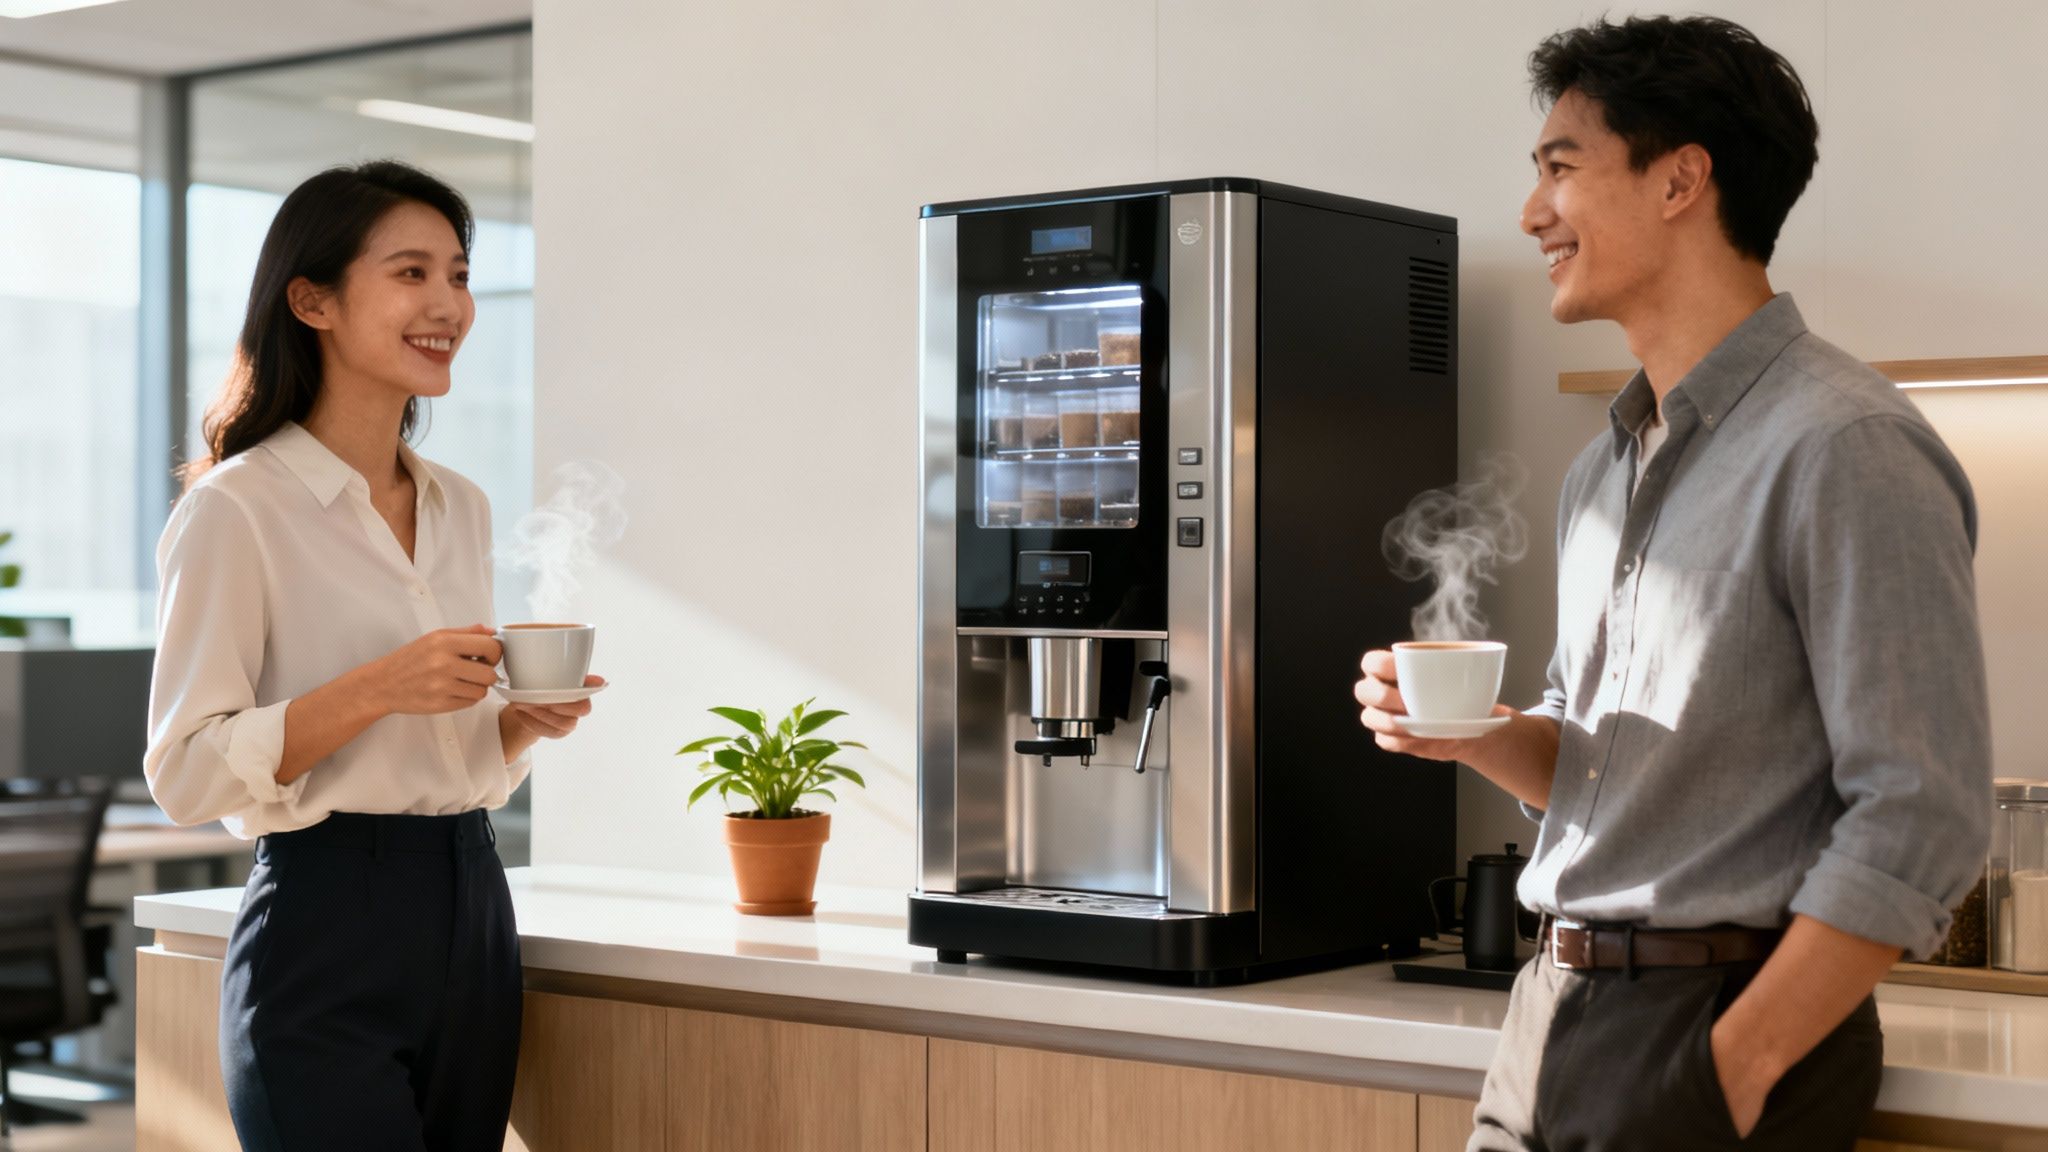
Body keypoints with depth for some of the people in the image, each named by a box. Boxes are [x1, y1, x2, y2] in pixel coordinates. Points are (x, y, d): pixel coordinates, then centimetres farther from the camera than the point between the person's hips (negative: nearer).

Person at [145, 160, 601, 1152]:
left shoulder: (461, 509, 13)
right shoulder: (237, 508, -8)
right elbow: (185, 774, -13)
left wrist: (530, 718, 0)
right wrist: (375, 690, -22)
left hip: (472, 920, 7)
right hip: (328, 931, -7)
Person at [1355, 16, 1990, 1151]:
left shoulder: (1845, 449, -14)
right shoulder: (1602, 471, 13)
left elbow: (1919, 822, -19)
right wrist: (1478, 733, -1)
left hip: (1729, 1019, -7)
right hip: (1553, 1014, 7)